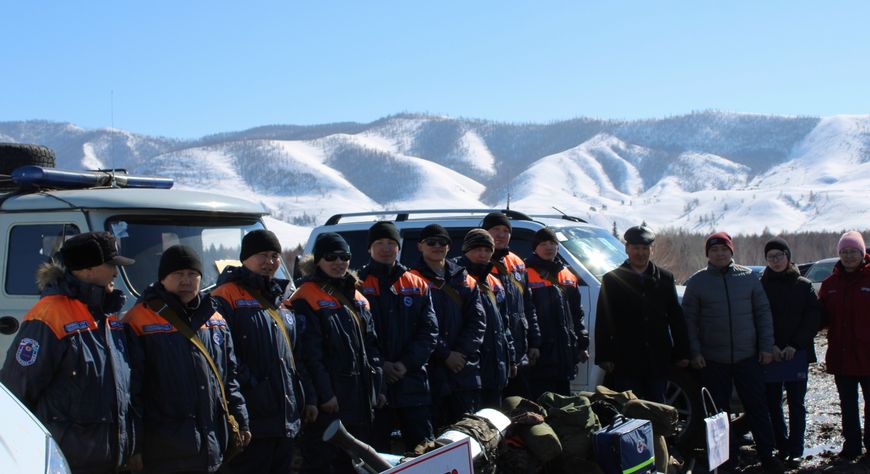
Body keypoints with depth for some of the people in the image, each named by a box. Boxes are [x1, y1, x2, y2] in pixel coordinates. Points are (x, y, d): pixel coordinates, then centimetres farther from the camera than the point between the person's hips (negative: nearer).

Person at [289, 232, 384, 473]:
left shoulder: (357, 298, 16)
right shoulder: (306, 299, -9)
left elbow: (371, 347, 17)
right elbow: (309, 353, -15)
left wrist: (377, 388, 12)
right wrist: (323, 395, -18)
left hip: (361, 397, 8)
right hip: (329, 400, -7)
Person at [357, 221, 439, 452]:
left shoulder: (417, 285, 10)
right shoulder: (358, 285, 2)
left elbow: (429, 330, 4)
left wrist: (407, 363, -9)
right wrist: (379, 364, -13)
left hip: (413, 383, 3)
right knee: (377, 451, 4)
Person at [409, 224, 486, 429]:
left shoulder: (465, 280, 15)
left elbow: (478, 321, 7)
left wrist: (461, 352, -5)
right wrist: (445, 354, -13)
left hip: (465, 370, 4)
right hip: (431, 371, -4)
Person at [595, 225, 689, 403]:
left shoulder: (665, 278, 11)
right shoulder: (612, 280, 3)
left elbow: (677, 318, 12)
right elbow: (603, 322, 1)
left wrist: (682, 353, 7)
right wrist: (604, 357, -5)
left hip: (658, 362, 2)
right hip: (626, 363, -2)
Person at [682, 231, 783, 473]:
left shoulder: (748, 277, 4)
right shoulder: (697, 281, 1)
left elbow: (763, 312, 7)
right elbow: (689, 319, 1)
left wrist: (766, 346, 1)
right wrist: (695, 351, -6)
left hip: (747, 356, 1)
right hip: (712, 360, -1)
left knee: (757, 407, 4)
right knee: (719, 410, 6)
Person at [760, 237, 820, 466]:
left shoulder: (804, 285, 4)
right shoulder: (760, 286, 3)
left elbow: (813, 318, 0)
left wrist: (795, 345, -10)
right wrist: (770, 346, -12)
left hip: (798, 352, -1)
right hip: (770, 353, 1)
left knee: (796, 403, -1)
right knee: (773, 403, 3)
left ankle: (795, 451, 3)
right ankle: (782, 448, 14)